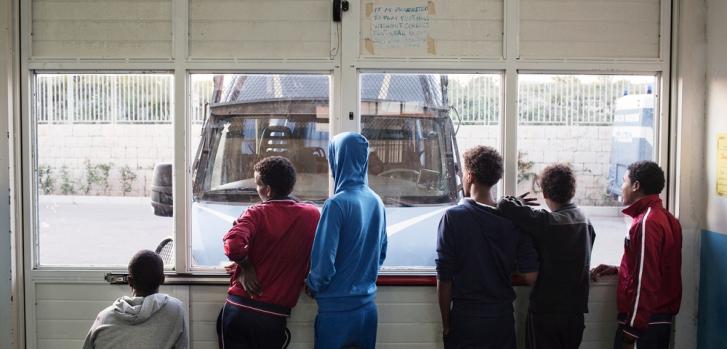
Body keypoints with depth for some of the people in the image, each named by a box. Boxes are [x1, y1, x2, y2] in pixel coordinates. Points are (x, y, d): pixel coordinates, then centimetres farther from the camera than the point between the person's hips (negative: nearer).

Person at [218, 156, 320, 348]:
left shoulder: (257, 213, -8)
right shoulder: (313, 215, 1)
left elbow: (233, 245, -26)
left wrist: (245, 265, -6)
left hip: (239, 308, -2)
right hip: (274, 316, 2)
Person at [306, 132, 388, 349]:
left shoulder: (338, 203, -17)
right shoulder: (377, 202, 3)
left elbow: (324, 262, -16)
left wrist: (312, 286, 2)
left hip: (337, 309, -6)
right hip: (368, 307, 6)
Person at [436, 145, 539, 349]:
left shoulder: (453, 217, -13)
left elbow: (444, 279, -12)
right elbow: (531, 275, -6)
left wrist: (446, 324, -2)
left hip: (465, 318, -3)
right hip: (503, 318, 3)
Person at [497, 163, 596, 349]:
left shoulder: (546, 222, -18)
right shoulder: (586, 221, 3)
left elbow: (504, 205, -26)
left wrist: (518, 201, -4)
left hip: (545, 311, -5)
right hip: (576, 311, 6)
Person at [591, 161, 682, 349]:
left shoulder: (646, 223, -19)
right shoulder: (665, 217, 11)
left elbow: (645, 282, -23)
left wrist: (631, 333, -21)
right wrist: (618, 269, 11)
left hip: (644, 321, -9)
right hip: (662, 317, 9)